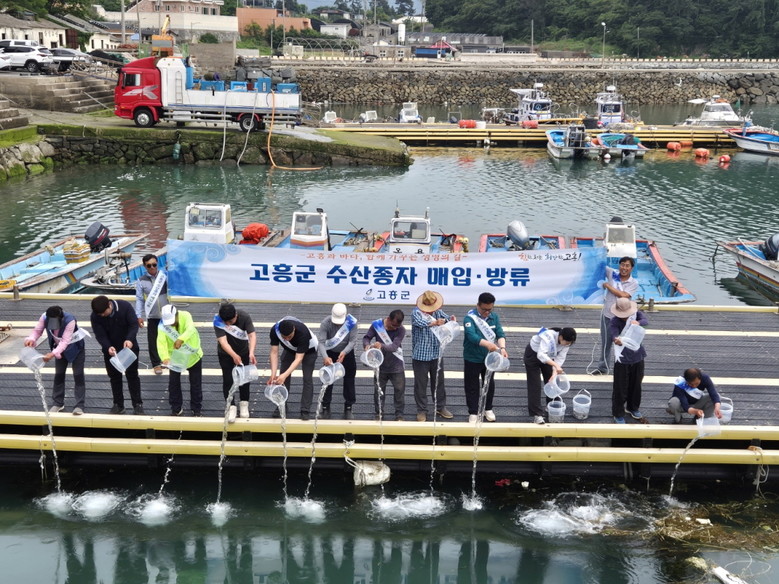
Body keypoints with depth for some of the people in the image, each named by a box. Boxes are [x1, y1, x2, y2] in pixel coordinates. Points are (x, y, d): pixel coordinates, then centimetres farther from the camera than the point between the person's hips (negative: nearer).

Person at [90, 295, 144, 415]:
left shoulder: (125, 306, -24)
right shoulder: (95, 317, -20)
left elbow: (134, 324, -23)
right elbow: (100, 335, -20)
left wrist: (129, 339, -40)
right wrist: (108, 347, -39)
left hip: (129, 346, -2)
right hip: (110, 349, 2)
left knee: (132, 375, 3)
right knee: (114, 377, 10)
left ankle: (138, 404, 9)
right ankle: (118, 405, 20)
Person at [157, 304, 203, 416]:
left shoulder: (185, 316, -26)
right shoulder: (162, 325, -23)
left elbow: (190, 329, -45)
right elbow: (161, 342, -35)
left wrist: (181, 340, -64)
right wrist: (165, 358, -52)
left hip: (193, 355, -1)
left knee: (195, 383, 8)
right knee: (173, 383, 7)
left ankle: (196, 409, 23)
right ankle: (176, 408, 25)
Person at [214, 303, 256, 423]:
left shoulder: (244, 316, -31)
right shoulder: (218, 320, -33)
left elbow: (252, 335, -34)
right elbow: (223, 341, -38)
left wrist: (251, 353, -50)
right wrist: (234, 356, -53)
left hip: (243, 351, 1)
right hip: (225, 353, -1)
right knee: (227, 379, -2)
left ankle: (244, 404, 27)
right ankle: (231, 407, 8)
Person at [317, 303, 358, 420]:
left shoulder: (352, 322, -26)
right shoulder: (325, 322, -27)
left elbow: (353, 340, -22)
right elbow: (321, 342, -30)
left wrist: (344, 353, -39)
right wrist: (325, 357, -46)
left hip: (347, 353, 0)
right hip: (330, 353, 0)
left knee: (349, 380, 6)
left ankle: (348, 408, 19)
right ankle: (325, 407, 19)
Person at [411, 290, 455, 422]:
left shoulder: (438, 311, 3)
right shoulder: (416, 312, -16)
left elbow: (446, 318, -7)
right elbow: (420, 322, -36)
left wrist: (451, 319, -33)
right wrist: (434, 323, -55)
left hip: (436, 354, 5)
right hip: (420, 355, -5)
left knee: (438, 381, 16)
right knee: (421, 384, 6)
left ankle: (441, 407, 30)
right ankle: (421, 410, 19)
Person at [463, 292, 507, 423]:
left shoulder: (494, 317, -4)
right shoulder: (470, 318, -21)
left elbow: (500, 333, -12)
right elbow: (471, 335, -36)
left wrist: (502, 348, -32)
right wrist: (487, 344, -52)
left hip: (489, 357, 4)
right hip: (472, 358, -4)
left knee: (489, 384, 19)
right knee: (472, 386, 7)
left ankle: (488, 409, 38)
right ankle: (473, 412, 22)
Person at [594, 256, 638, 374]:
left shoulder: (634, 283, -6)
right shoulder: (612, 273, 1)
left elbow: (623, 295, -20)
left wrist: (608, 286, -14)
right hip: (607, 315, 3)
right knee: (605, 343, 17)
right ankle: (602, 368, 33)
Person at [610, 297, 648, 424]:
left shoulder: (637, 314, -9)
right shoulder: (614, 322, -19)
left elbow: (646, 321, -30)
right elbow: (614, 333, -38)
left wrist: (638, 323, -54)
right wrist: (616, 340, -63)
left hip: (638, 357, 4)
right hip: (622, 359, -4)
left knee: (636, 385, 20)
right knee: (620, 388, 2)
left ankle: (633, 407, 42)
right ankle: (618, 413, 19)